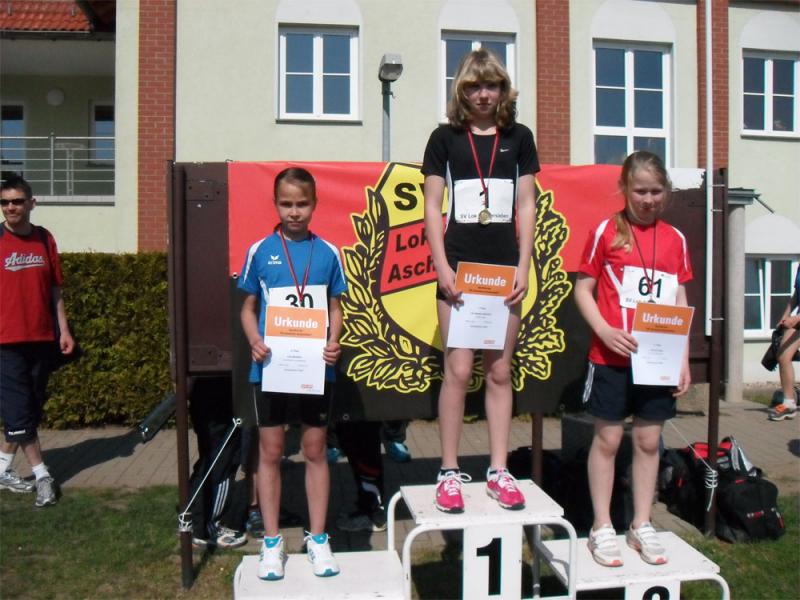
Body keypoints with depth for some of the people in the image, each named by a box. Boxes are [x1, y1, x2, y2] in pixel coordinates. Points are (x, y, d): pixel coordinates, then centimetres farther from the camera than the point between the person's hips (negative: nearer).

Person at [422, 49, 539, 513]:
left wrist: (523, 266, -1)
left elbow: (526, 205, 8)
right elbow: (432, 207, 2)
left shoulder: (518, 137, 10)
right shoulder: (445, 138, 5)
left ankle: (499, 471, 16)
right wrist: (442, 266, -8)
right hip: (459, 267, -2)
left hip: (504, 269, 2)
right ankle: (450, 472, 9)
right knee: (459, 369, -4)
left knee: (500, 371, 6)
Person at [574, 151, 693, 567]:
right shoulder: (606, 232, -3)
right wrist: (604, 331, -17)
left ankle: (641, 526, 26)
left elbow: (679, 301, 11)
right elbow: (583, 289, -2)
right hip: (611, 357, -3)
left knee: (648, 440, 11)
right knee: (607, 438, 5)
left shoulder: (675, 239, 8)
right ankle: (601, 528, 18)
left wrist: (683, 357, 6)